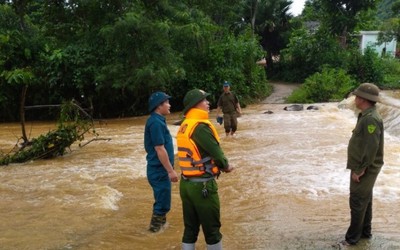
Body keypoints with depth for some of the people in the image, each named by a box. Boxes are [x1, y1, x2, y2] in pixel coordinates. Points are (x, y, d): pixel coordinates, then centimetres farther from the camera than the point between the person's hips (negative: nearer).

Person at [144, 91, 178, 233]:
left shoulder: (157, 120, 11)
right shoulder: (156, 122, -20)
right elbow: (159, 149, -24)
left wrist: (168, 169, 24)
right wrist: (171, 171, -21)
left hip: (160, 169, 10)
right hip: (159, 170, -10)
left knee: (162, 201, 21)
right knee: (162, 203, 0)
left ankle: (160, 226, 34)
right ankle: (156, 229, 11)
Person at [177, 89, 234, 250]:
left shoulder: (183, 127, 9)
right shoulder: (201, 126, -19)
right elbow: (216, 153, -17)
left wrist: (217, 166, 7)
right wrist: (226, 166, 2)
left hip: (186, 184, 8)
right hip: (203, 185, -8)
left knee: (190, 229, 15)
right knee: (212, 229, 7)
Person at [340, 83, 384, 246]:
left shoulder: (371, 119, -24)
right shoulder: (366, 115, 9)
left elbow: (372, 147, -27)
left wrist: (360, 169, -22)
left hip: (365, 169, -10)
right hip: (362, 167, 10)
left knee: (357, 202, -2)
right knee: (364, 200, 18)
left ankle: (353, 237, 8)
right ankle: (365, 231, 30)